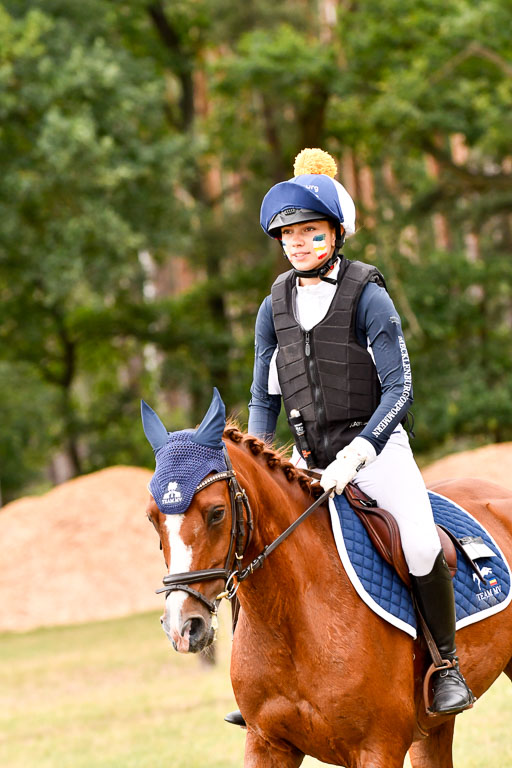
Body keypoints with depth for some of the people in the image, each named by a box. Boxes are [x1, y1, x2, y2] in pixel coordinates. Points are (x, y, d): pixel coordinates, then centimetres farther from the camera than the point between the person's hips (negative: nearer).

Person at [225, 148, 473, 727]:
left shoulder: (368, 296, -9)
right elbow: (263, 396, 14)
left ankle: (446, 665, -7)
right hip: (308, 458, 5)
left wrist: (352, 458, -23)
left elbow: (399, 390, -13)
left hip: (375, 447, -5)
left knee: (421, 545, -27)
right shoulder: (276, 306, 6)